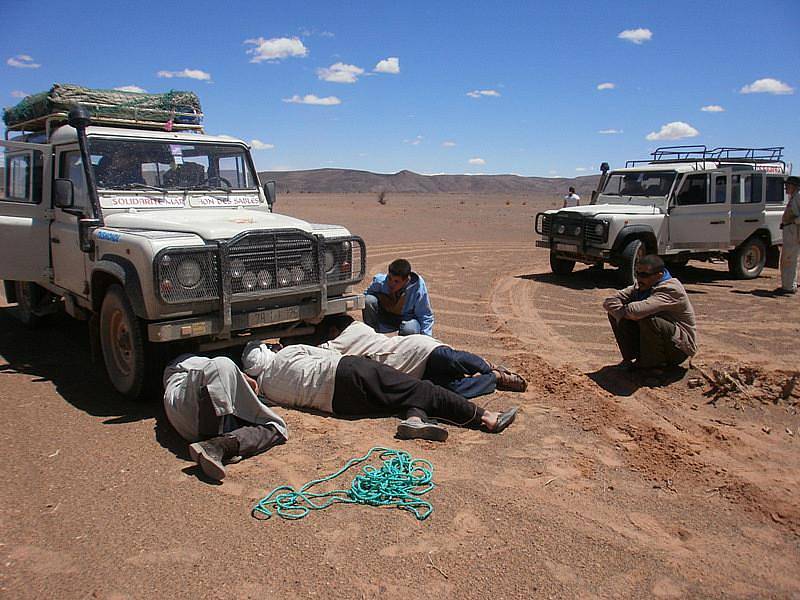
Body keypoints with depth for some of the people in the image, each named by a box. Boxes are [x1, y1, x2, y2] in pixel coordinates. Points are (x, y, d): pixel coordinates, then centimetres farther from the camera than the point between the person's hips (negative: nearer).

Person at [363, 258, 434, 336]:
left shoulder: (418, 287, -25)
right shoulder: (379, 281, -24)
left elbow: (425, 316, -14)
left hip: (408, 319, -2)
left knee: (409, 330, -38)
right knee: (369, 300, -27)